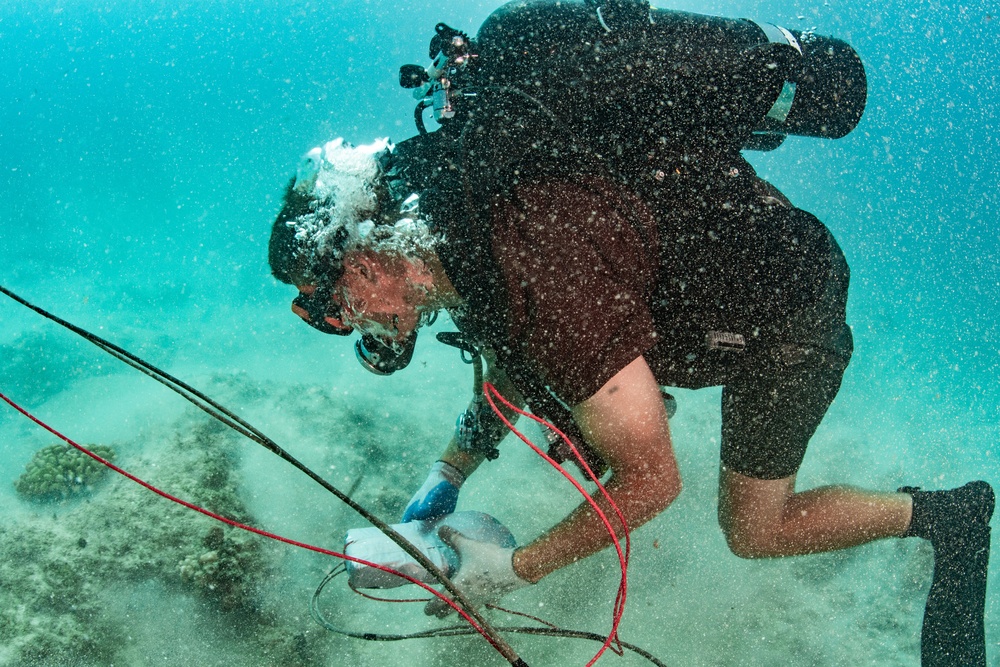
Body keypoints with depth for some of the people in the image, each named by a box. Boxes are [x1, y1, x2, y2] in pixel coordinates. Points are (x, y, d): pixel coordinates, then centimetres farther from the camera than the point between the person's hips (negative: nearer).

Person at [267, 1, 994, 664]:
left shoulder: (541, 272, -39)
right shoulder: (458, 212, -9)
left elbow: (654, 480, -30)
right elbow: (511, 358, 8)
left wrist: (516, 568, -22)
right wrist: (449, 474, 4)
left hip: (791, 306, -8)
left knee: (753, 530, 0)